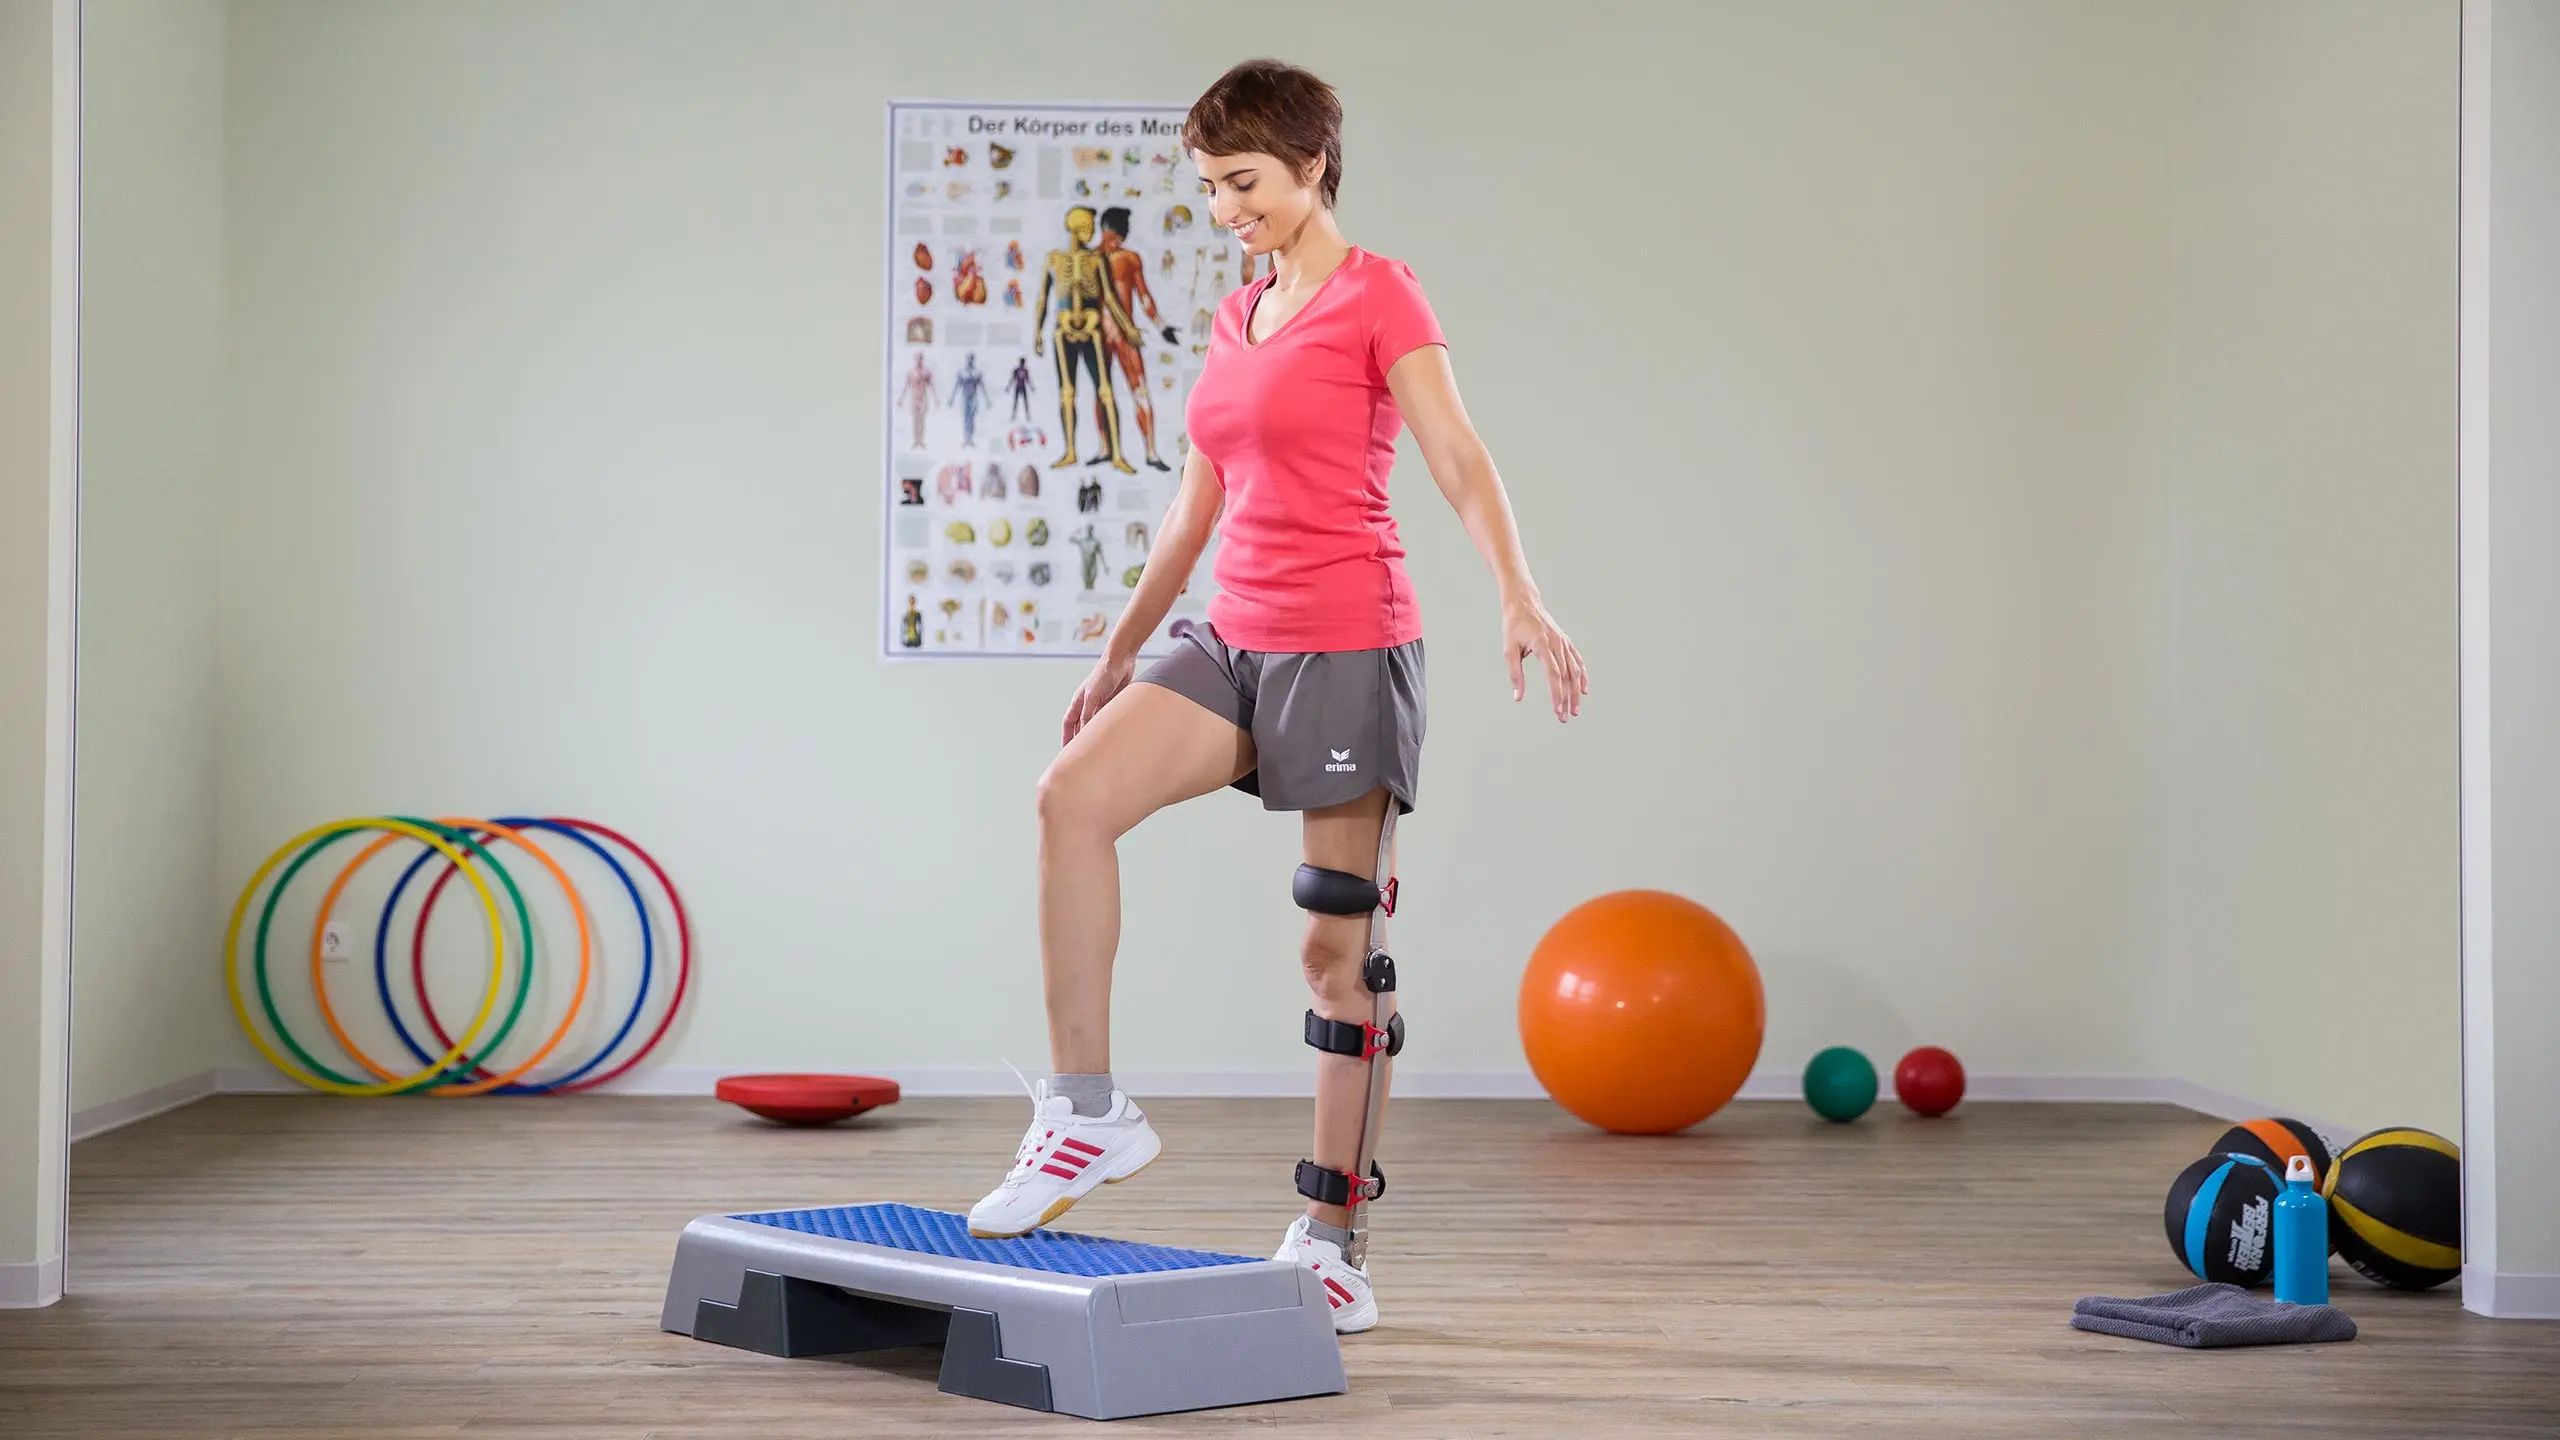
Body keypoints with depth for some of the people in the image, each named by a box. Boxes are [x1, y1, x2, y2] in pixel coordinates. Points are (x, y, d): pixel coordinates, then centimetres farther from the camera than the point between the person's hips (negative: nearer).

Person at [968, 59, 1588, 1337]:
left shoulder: (1377, 294, -3)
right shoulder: (1238, 318, 17)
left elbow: (1455, 456, -15)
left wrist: (1518, 597, -30)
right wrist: (1120, 653, 24)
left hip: (1347, 642, -6)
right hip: (1238, 638, 6)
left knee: (1338, 947, -2)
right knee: (1072, 793, -18)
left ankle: (1332, 1241, 8)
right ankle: (1086, 1112, -12)